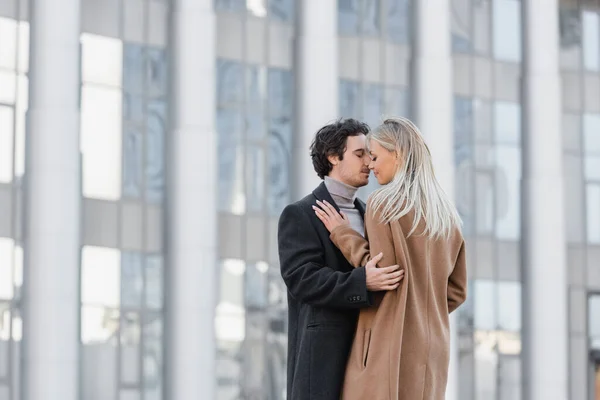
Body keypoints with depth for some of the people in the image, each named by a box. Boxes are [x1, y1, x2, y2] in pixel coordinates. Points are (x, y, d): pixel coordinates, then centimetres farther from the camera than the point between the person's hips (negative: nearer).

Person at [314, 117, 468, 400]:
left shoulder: (383, 204, -7)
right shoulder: (446, 214, 14)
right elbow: (456, 291, 15)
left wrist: (343, 234, -2)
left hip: (391, 344, -7)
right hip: (432, 348, 7)